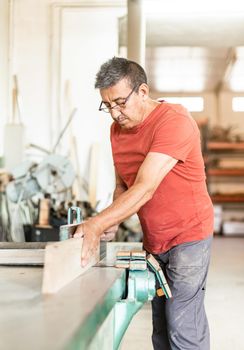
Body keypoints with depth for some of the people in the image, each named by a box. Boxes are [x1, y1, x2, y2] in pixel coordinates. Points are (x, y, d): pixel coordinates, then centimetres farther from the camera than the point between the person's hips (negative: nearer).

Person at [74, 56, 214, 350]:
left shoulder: (174, 122, -21)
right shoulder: (117, 128, 5)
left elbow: (145, 189, -29)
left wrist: (96, 224, -36)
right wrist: (112, 221, -6)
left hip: (187, 235, -7)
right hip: (153, 239, 7)